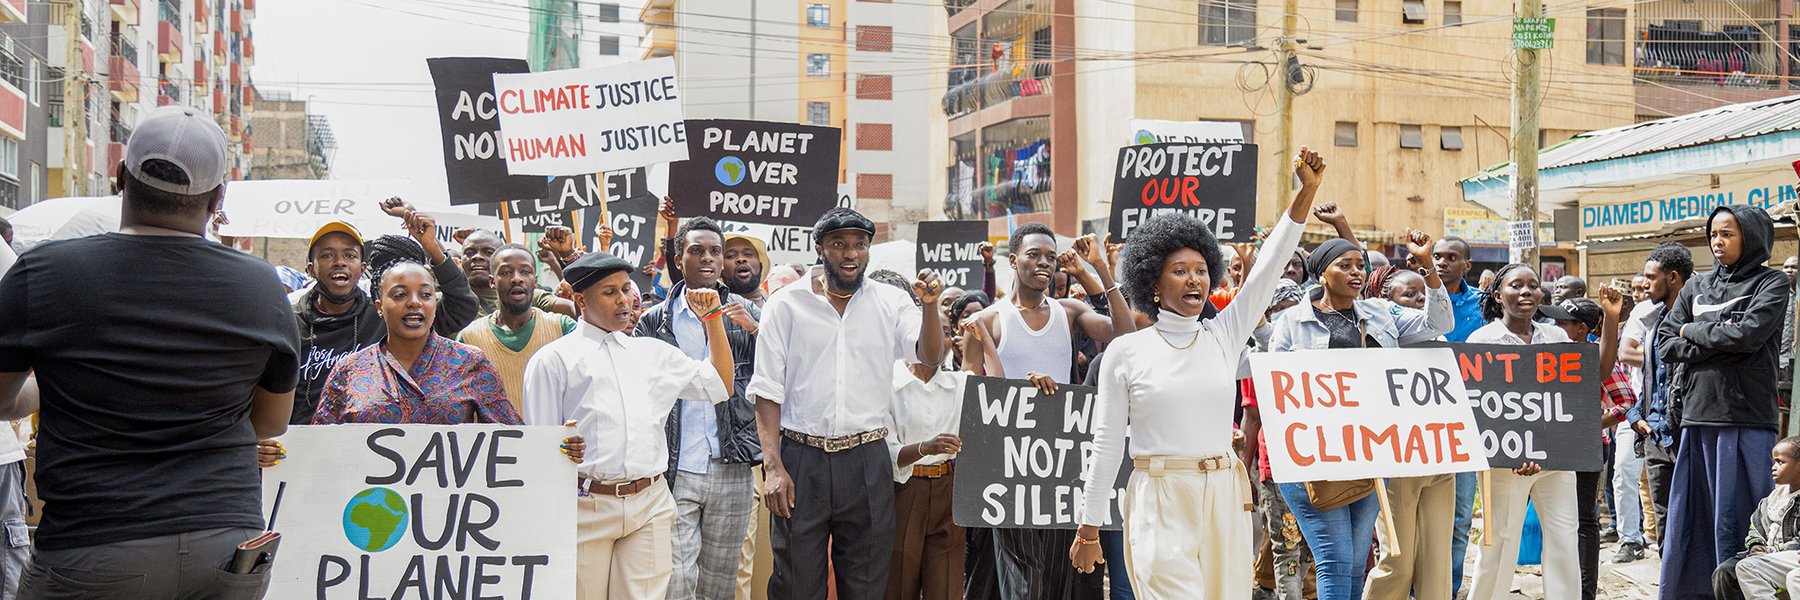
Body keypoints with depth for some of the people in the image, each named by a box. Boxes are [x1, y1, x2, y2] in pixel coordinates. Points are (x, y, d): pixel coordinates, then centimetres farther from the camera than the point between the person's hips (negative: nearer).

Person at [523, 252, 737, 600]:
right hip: (586, 506, -3)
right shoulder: (554, 359, 6)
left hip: (650, 505, 3)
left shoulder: (654, 353, 19)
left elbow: (720, 385, 25)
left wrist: (712, 319, 19)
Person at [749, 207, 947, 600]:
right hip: (801, 460, -1)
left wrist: (930, 305, -24)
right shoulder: (786, 304, 2)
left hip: (867, 462, 2)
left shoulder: (891, 304, 7)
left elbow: (930, 356, -6)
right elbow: (767, 390, 0)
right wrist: (773, 466, -9)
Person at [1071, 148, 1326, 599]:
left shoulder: (1224, 335, 9)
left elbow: (1270, 264, 1)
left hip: (1223, 498, 4)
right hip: (1160, 503, -4)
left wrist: (1307, 191, -9)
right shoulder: (1125, 352, 1)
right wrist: (1088, 529, 1)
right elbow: (1106, 443, 2)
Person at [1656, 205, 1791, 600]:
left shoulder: (1771, 284, 2)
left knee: (1735, 519, -4)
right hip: (1698, 418, 5)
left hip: (1747, 419, -5)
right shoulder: (1696, 288, 15)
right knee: (1689, 517, 6)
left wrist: (1694, 332, -1)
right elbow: (1666, 345, 7)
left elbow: (1748, 334, -14)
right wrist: (1718, 339, -7)